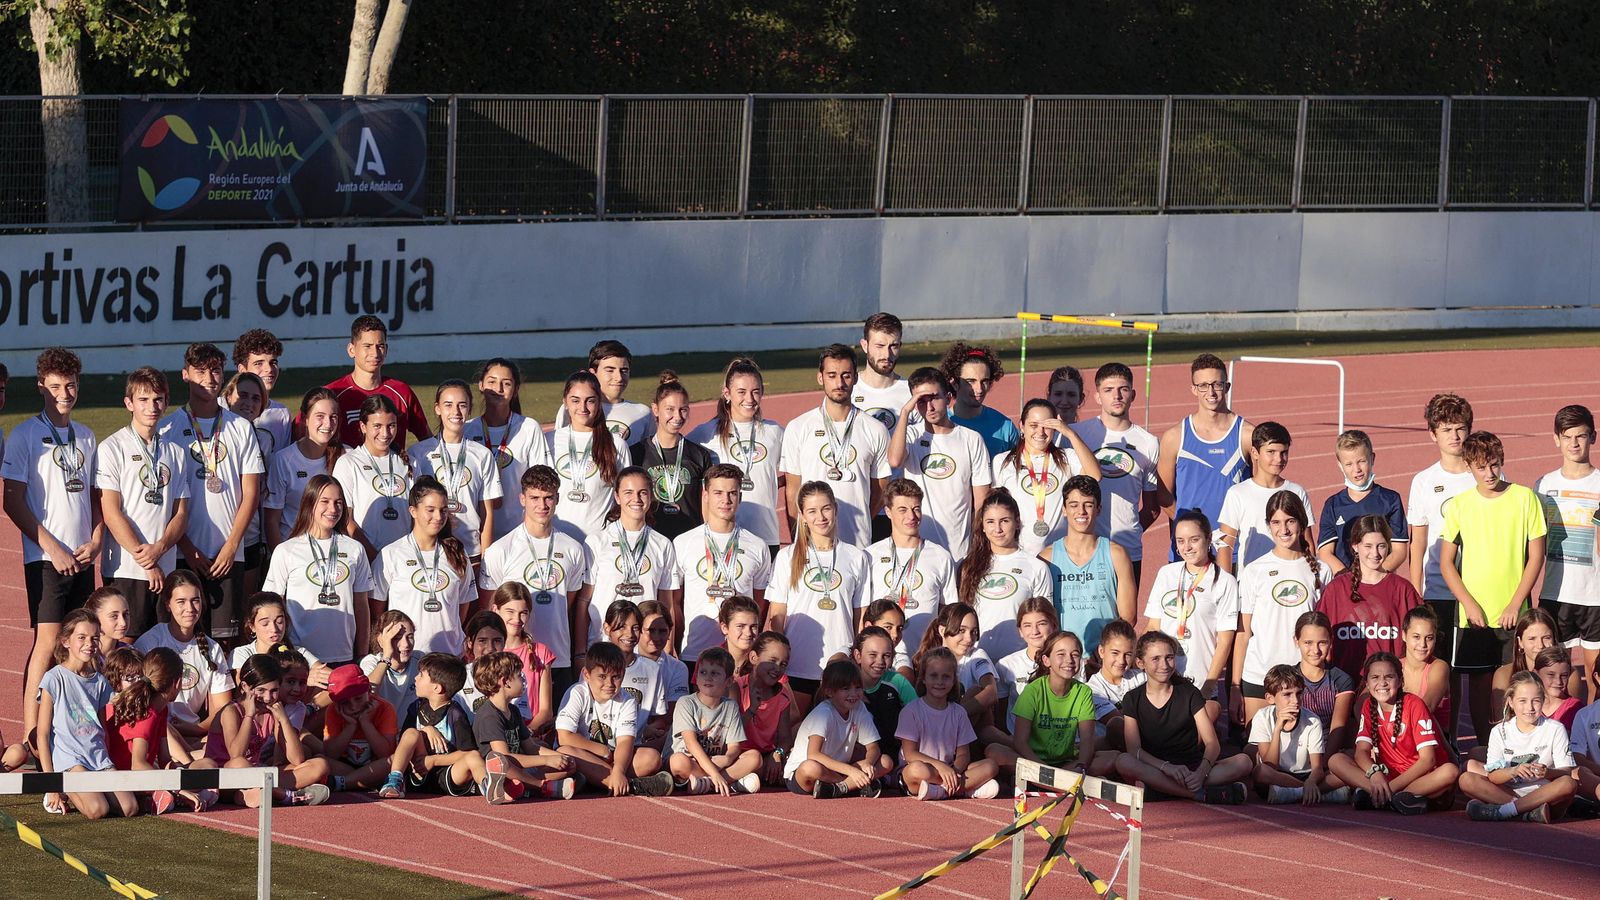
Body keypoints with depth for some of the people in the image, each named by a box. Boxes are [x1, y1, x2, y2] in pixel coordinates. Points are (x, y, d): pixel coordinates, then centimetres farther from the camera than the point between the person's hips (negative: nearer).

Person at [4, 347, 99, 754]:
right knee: (47, 642, -12)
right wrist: (52, 548, -12)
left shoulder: (85, 437, 15)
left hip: (83, 558, 6)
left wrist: (95, 541, 2)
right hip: (45, 557, -6)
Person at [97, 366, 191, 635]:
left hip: (165, 570, 5)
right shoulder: (112, 448, 0)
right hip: (125, 571, -5)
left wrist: (159, 549, -10)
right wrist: (145, 560, -11)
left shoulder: (175, 452, 15)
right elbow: (110, 512, -6)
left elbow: (181, 513, 11)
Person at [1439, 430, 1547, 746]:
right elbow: (1446, 563, 4)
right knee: (1479, 681, 5)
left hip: (1514, 613, -1)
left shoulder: (1524, 499, -1)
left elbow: (1536, 556, 0)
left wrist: (1515, 604, -8)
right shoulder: (1459, 505, 1)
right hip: (1474, 614, 1)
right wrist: (1470, 604, -8)